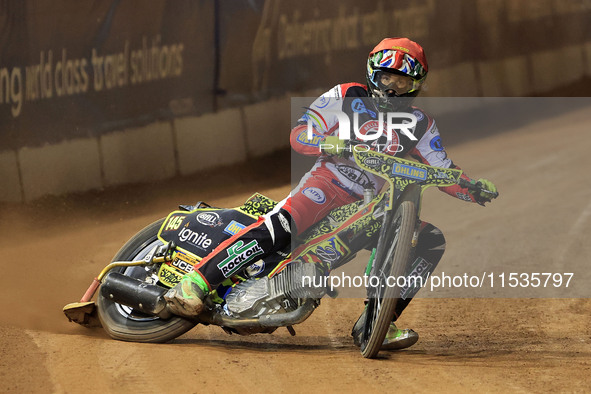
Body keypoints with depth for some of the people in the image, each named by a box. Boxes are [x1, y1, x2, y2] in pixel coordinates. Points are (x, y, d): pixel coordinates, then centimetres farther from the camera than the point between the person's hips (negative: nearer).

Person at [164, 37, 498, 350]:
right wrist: (332, 144, -24)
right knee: (279, 225, -33)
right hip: (328, 183, -5)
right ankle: (195, 282, -35)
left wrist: (474, 188, -10)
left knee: (431, 240, -10)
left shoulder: (420, 125, 11)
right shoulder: (348, 97, 2)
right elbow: (298, 135, -4)